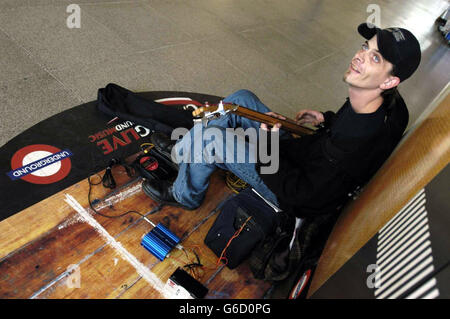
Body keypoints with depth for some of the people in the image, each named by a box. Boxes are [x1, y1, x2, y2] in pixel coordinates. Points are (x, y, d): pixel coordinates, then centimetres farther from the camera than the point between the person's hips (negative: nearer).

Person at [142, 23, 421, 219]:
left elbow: (300, 195, -29)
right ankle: (183, 150, 19)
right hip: (308, 157, 9)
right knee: (241, 99, 4)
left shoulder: (359, 143, -37)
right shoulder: (388, 101, -11)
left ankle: (184, 196, 13)